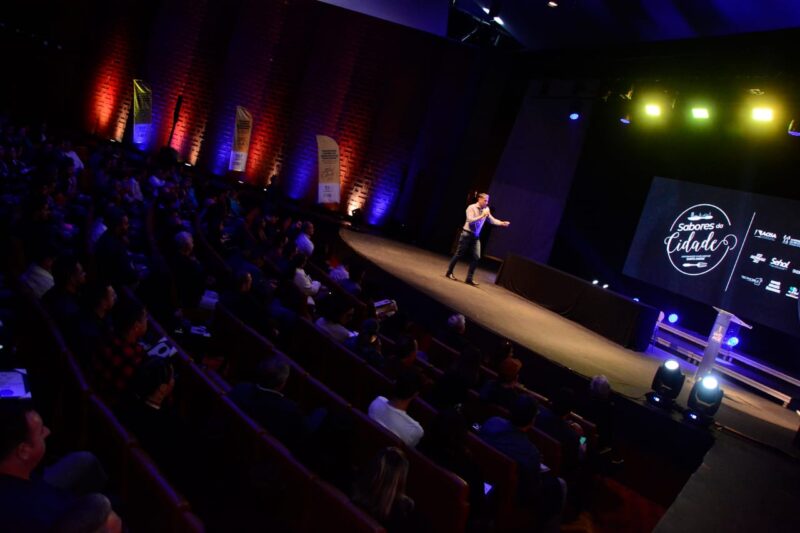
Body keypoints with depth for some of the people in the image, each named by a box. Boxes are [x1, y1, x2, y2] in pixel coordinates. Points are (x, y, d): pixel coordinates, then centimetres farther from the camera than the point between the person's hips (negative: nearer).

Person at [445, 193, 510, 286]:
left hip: (476, 236, 6)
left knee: (476, 257, -1)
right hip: (467, 234, -6)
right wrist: (482, 216, -25)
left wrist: (502, 223, -7)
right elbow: (470, 220, -21)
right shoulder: (471, 207, -12)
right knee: (459, 254, 2)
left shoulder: (486, 210, 4)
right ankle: (449, 272, 17)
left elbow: (492, 220, 8)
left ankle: (469, 278, 5)